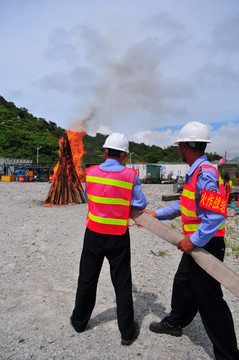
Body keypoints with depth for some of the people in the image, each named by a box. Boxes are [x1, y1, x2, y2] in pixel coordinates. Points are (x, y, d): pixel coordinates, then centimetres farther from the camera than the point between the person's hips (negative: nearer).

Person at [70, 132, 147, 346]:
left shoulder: (91, 173, -5)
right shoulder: (130, 175, -11)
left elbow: (89, 198, 7)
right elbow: (141, 204, -7)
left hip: (93, 234, 2)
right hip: (118, 237, -2)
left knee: (87, 279, 19)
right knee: (122, 284, 12)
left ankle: (79, 321, 38)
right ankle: (127, 332, 24)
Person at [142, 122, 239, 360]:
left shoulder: (205, 173, -23)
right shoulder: (195, 173, 8)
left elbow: (216, 214, -30)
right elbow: (184, 204, 16)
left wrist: (194, 240, -25)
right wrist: (157, 214, 17)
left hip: (206, 245, -10)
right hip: (196, 243, 10)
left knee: (208, 299, 3)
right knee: (183, 284, 24)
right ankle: (175, 323, 46)